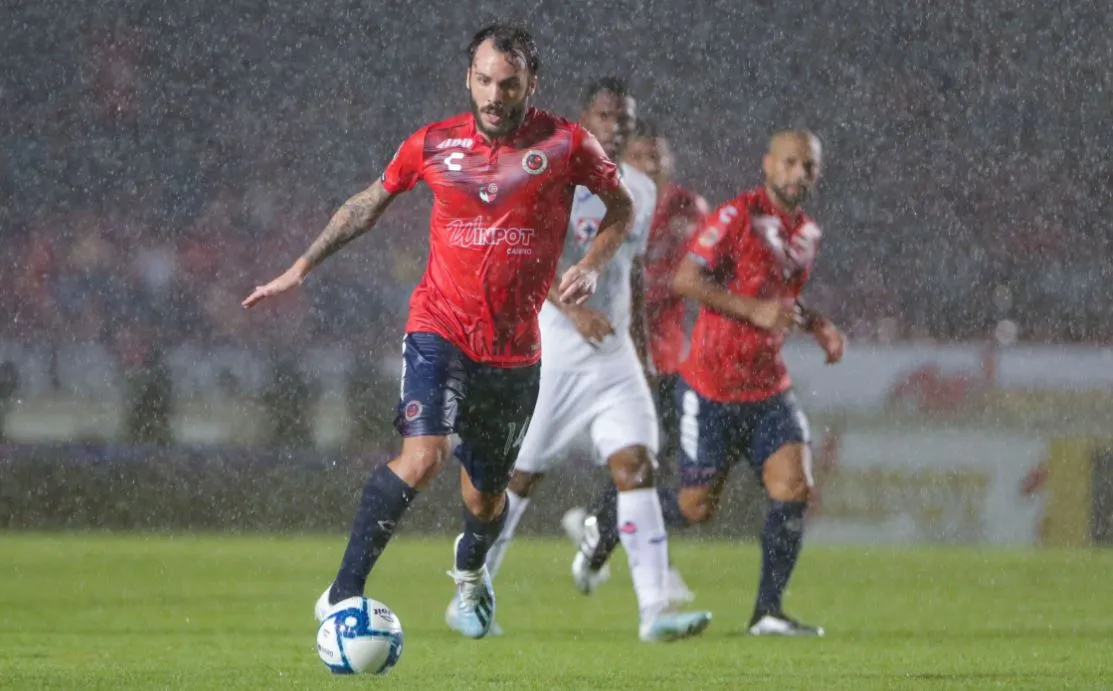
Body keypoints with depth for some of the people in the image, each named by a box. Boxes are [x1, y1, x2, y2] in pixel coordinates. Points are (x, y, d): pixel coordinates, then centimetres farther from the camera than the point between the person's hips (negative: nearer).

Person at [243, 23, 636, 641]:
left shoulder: (564, 144, -3)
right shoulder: (434, 145, 0)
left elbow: (621, 208, 11)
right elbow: (368, 204, 16)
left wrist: (591, 266, -7)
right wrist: (301, 268, 15)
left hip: (515, 351, 1)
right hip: (441, 329, -1)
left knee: (485, 495, 14)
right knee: (422, 457, -26)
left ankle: (470, 568, 50)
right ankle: (343, 593, -19)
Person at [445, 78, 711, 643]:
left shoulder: (641, 191, 12)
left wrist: (638, 342, 21)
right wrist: (575, 309, -35)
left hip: (614, 360, 5)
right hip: (548, 357, -5)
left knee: (636, 467, -11)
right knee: (517, 480, 4)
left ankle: (654, 610, -17)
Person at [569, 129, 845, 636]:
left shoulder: (808, 233, 10)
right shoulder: (738, 215, -14)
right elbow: (685, 279, -21)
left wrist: (817, 325, 8)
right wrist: (755, 310, -27)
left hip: (769, 388, 6)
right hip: (711, 389, -6)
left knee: (794, 486, -13)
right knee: (696, 507, 0)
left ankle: (768, 612, -5)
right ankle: (607, 527, 29)